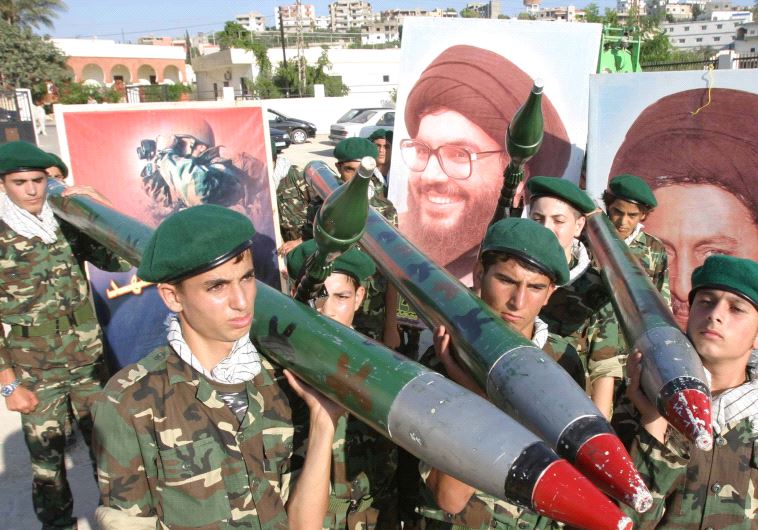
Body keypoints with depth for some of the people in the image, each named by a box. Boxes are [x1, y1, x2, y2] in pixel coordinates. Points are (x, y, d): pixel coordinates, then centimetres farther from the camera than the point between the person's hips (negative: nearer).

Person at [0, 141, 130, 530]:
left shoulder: (68, 224, 2)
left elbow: (119, 259, -4)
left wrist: (99, 208, -14)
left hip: (89, 362, 2)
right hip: (34, 373, -2)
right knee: (46, 459, 11)